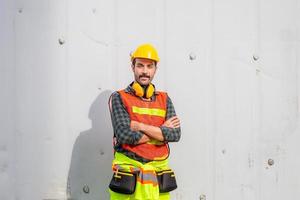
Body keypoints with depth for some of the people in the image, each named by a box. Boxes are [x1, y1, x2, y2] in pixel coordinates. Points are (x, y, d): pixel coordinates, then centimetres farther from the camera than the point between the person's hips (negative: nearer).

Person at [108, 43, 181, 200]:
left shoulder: (164, 99, 12)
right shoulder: (119, 98, 1)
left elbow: (175, 134, -2)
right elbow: (124, 134, -13)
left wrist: (140, 126, -10)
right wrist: (162, 131, -6)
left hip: (159, 172, 3)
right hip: (129, 170, -3)